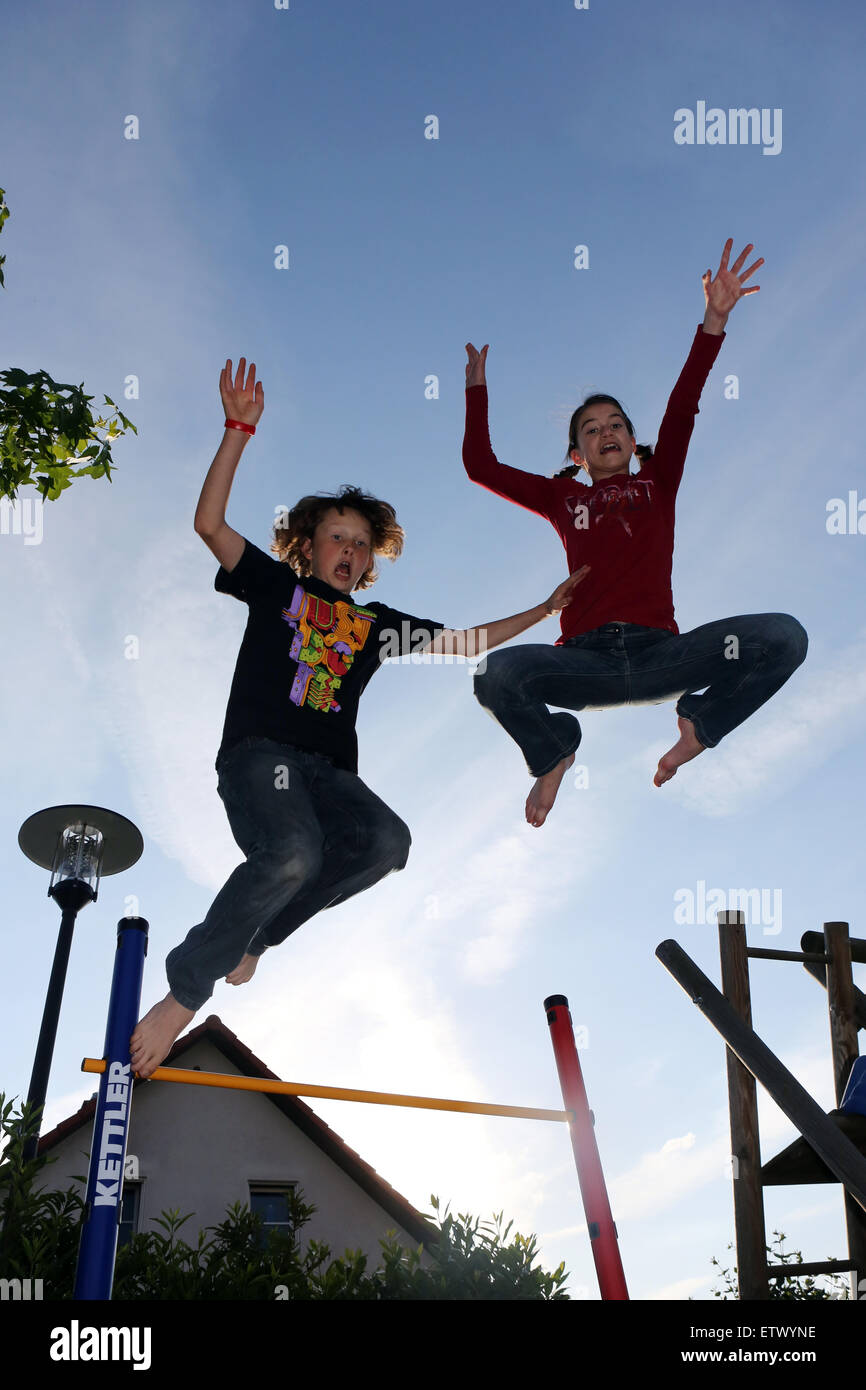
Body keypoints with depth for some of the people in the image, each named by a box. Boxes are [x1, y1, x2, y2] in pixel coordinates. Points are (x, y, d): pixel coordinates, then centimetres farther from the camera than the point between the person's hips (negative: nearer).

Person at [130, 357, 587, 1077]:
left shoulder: (377, 624, 25)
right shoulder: (277, 586, 16)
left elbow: (468, 641, 30)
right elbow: (210, 524, 2)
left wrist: (545, 609, 30)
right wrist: (239, 430, -4)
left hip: (330, 770, 4)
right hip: (258, 752, -4)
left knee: (386, 840, -29)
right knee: (294, 852, -36)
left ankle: (253, 935, -12)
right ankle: (184, 992, -19)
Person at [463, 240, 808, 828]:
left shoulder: (657, 485, 22)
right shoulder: (563, 498, 22)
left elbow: (683, 406, 10)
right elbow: (480, 465, 21)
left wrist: (714, 321, -1)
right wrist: (478, 388, 25)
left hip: (660, 653, 0)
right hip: (585, 659, 0)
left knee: (784, 636, -23)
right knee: (497, 673, -31)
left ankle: (699, 724, 4)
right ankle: (553, 750, 5)